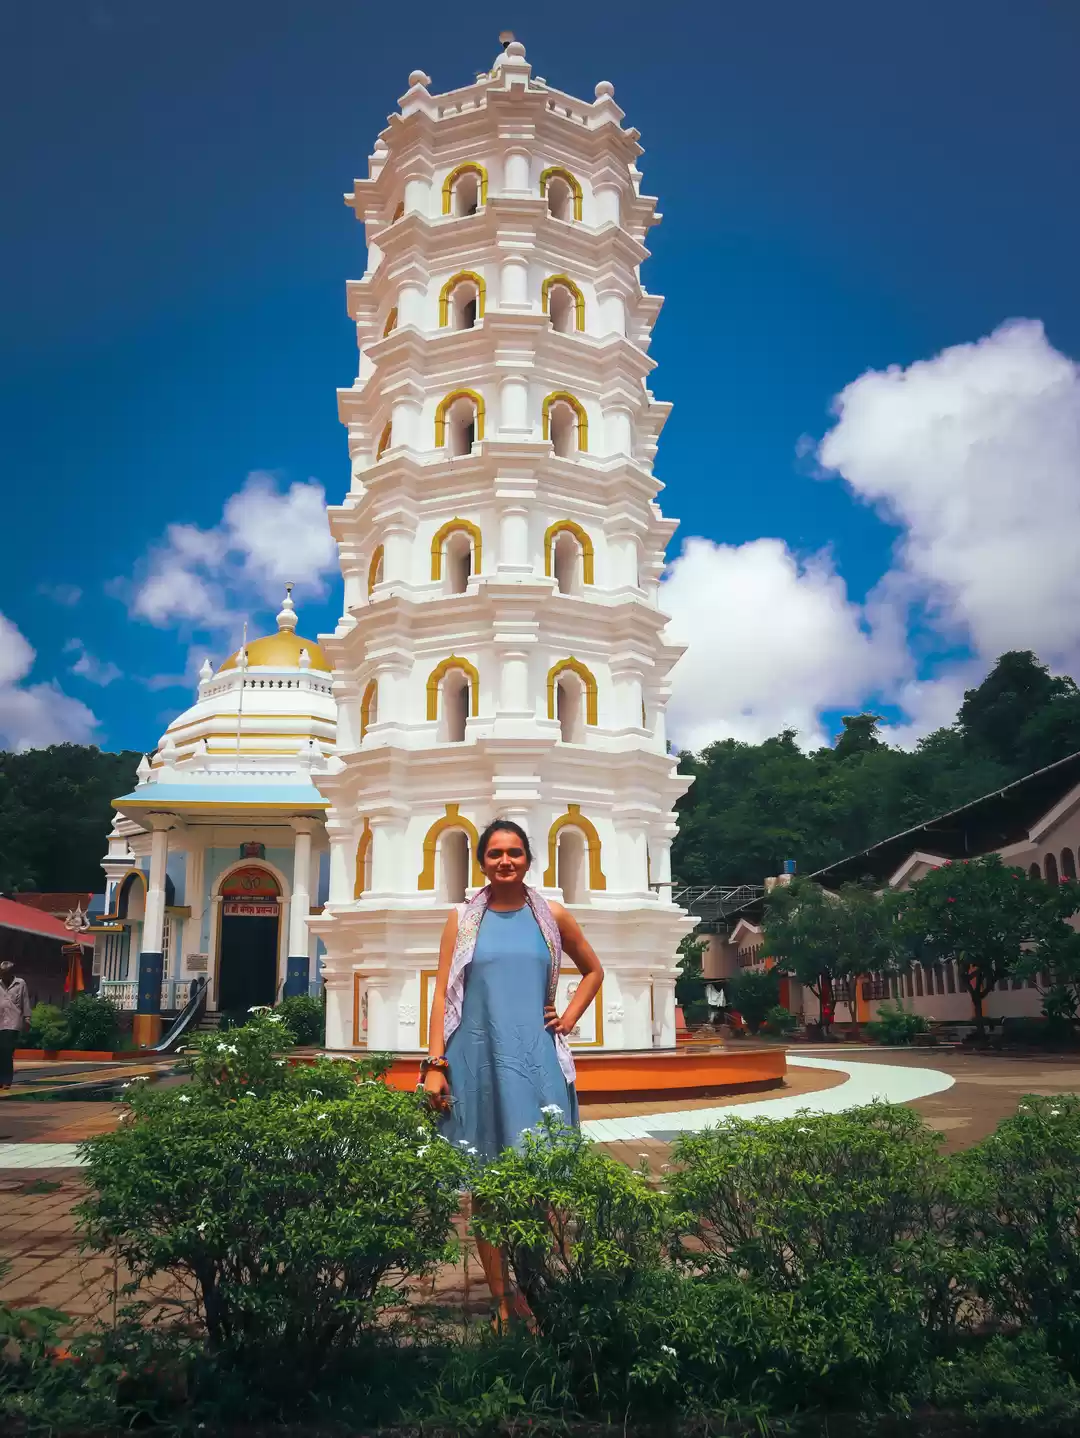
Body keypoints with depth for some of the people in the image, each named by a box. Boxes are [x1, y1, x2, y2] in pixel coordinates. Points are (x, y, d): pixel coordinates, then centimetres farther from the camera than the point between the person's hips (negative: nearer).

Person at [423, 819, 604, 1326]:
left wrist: (569, 1019, 8)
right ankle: (502, 1301, 14)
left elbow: (593, 971, 21)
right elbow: (443, 993, 2)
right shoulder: (463, 920, 6)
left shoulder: (552, 917, 8)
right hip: (476, 1058, 0)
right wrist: (435, 1064, -6)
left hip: (535, 1059, 0)